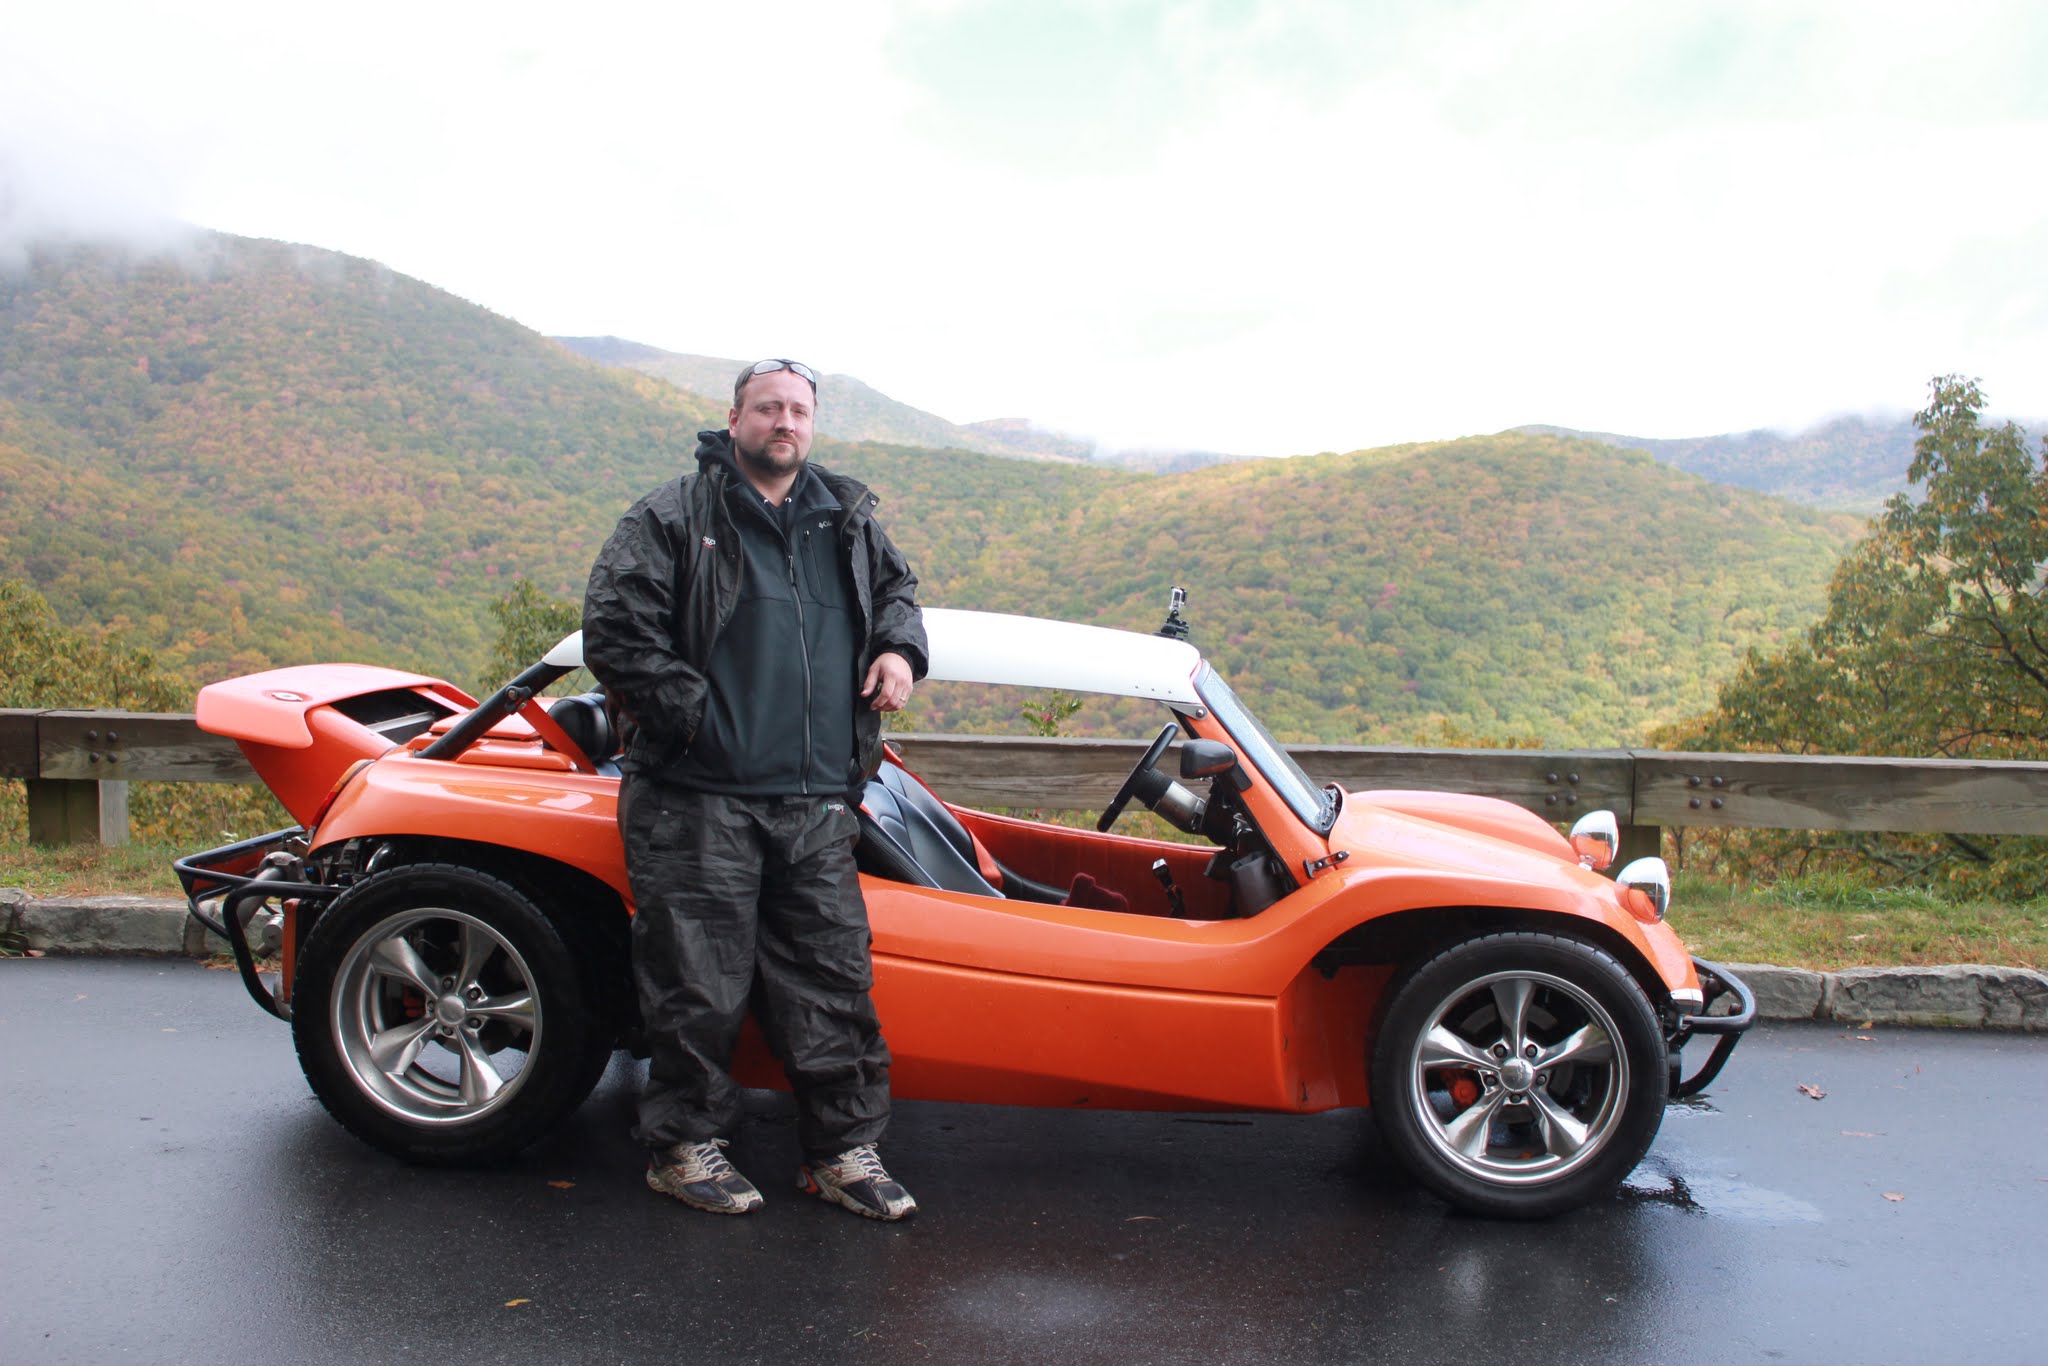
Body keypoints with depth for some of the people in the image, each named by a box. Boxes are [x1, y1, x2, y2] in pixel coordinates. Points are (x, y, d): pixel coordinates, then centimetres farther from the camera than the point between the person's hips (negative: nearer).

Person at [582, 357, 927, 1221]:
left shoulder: (847, 520, 17)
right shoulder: (670, 519, 1)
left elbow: (896, 583, 33)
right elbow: (613, 631, -6)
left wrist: (899, 646, 11)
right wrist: (693, 713, -11)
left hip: (816, 803, 5)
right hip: (698, 801, -4)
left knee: (834, 979, 6)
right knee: (700, 983, 2)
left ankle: (843, 1150, 18)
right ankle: (684, 1146, 20)